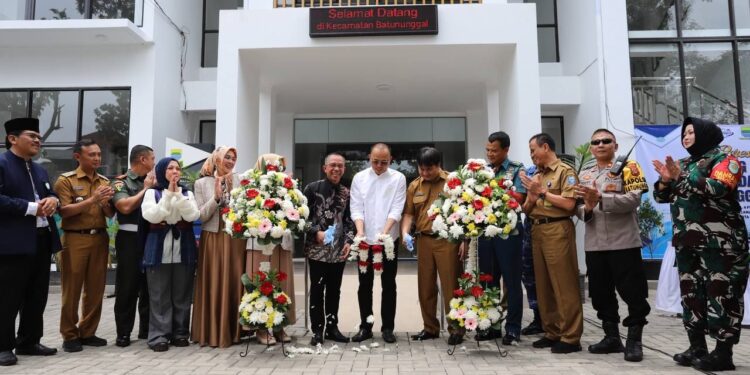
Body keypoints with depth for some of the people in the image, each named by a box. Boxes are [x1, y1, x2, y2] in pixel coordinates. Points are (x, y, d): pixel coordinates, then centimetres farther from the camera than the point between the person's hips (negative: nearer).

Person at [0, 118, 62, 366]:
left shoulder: (39, 170, 20)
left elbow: (50, 195, 23)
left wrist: (52, 200, 0)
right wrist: (32, 208, -19)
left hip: (42, 240, 8)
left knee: (37, 297, 14)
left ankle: (29, 342, 25)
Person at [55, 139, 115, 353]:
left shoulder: (105, 182, 12)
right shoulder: (66, 180, -1)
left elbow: (111, 215, 11)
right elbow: (64, 211, -11)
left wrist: (105, 203, -9)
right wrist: (91, 200, -18)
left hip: (100, 239, 4)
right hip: (75, 239, -4)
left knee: (96, 289, 6)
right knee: (72, 289, 0)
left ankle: (88, 332, 17)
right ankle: (69, 335, 10)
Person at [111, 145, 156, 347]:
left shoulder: (153, 182, 11)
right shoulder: (120, 182, -2)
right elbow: (125, 207, -18)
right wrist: (145, 189, -9)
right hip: (130, 239, -5)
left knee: (150, 286, 11)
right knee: (127, 287, 1)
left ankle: (147, 328, 22)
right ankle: (123, 333, 11)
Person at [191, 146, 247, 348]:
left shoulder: (239, 181, 5)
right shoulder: (202, 183, 3)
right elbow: (201, 216, -2)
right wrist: (216, 197, -14)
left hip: (236, 239, 1)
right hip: (213, 239, -1)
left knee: (234, 284, 4)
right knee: (213, 286, 1)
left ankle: (233, 331, 15)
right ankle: (212, 332, 11)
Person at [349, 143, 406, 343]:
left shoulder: (398, 178, -1)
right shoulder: (359, 178, 3)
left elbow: (397, 208, -8)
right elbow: (356, 207, -1)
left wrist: (384, 232, -22)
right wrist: (360, 230, -18)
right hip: (365, 240, 1)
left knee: (389, 284, 6)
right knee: (365, 285, 8)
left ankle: (388, 327, 16)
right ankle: (365, 327, 19)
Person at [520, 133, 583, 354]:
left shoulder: (565, 171, -1)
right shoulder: (536, 176, 19)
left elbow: (569, 204, -14)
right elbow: (526, 210, 19)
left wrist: (542, 192, -8)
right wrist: (531, 197, -2)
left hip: (558, 230, -7)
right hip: (537, 231, 8)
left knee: (564, 285, -5)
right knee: (543, 285, 9)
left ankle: (570, 337, 0)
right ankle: (552, 333, 17)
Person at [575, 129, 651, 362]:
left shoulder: (628, 167, -1)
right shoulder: (584, 175, 15)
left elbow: (634, 199, -15)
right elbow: (578, 208, 11)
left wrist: (600, 198, -24)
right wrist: (586, 210, -12)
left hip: (624, 242, -5)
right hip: (594, 244, 5)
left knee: (632, 292, 0)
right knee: (601, 293, 11)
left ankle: (634, 341, 12)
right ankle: (612, 337, 24)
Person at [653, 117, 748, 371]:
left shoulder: (723, 160, 0)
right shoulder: (683, 164, 19)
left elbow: (718, 188, -19)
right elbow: (661, 197, 15)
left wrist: (682, 177, -17)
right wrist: (666, 180, -4)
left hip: (718, 241, -7)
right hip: (687, 242, 7)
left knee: (721, 294, -6)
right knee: (690, 293, 8)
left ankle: (723, 353, -1)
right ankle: (697, 348, 16)